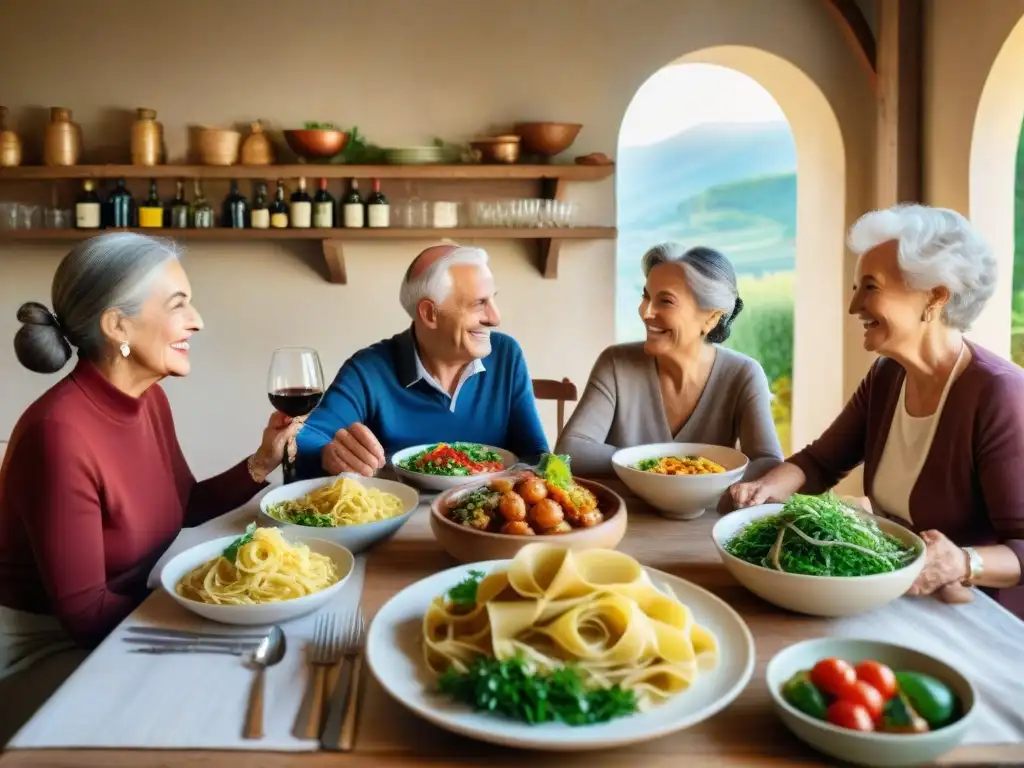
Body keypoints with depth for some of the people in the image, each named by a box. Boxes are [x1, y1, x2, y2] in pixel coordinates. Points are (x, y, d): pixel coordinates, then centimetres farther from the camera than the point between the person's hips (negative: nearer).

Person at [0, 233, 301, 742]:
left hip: (112, 627, 7)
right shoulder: (60, 432, -29)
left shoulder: (149, 399, -3)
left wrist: (262, 462, -7)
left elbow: (185, 506, 9)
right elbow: (86, 614, -24)